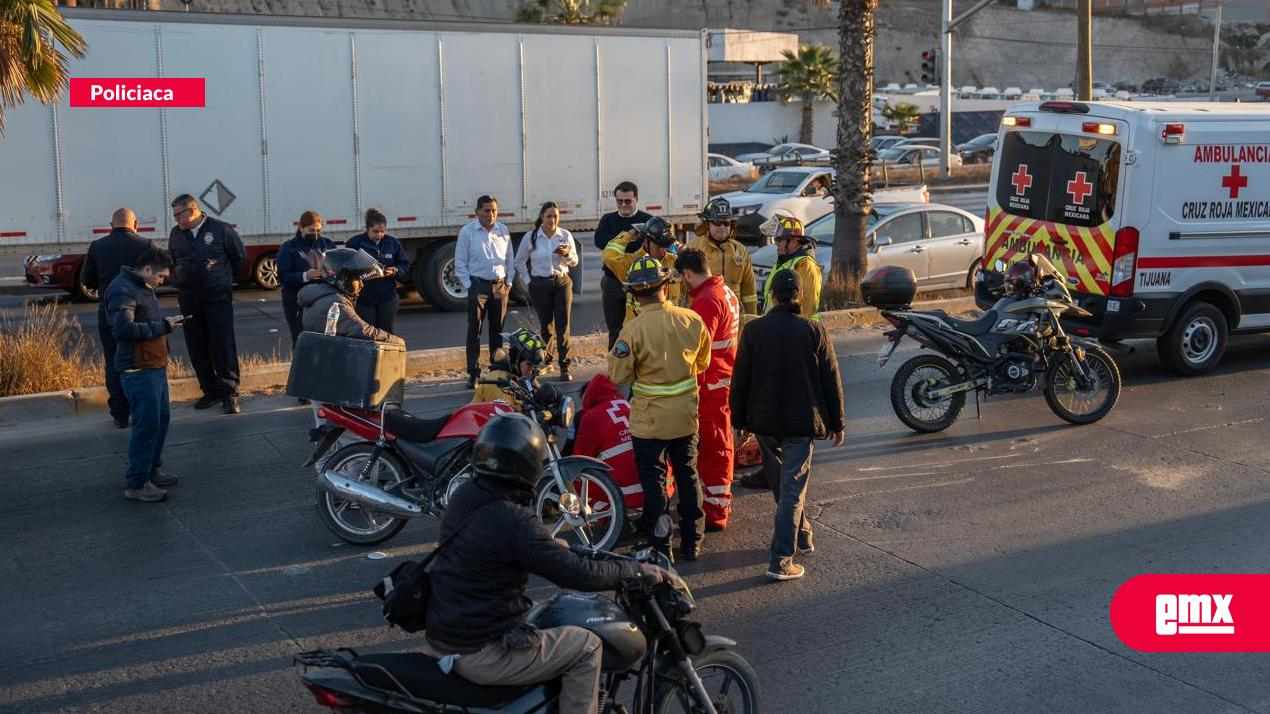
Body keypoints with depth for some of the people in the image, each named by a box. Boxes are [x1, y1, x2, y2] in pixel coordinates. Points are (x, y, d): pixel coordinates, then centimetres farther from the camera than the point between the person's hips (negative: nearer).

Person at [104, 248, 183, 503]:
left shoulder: (142, 287, 17)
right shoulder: (122, 290, -16)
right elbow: (124, 328, -25)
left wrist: (166, 322, 8)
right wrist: (163, 326, -20)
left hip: (154, 365, 11)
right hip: (138, 369, -11)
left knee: (162, 417, 17)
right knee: (147, 423, -8)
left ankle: (151, 470, 31)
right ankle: (136, 483, -1)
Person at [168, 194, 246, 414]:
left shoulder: (222, 230, -6)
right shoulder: (176, 234, 8)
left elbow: (240, 258, 5)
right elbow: (171, 262, 24)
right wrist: (179, 282, 16)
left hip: (218, 299, -5)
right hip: (189, 301, 5)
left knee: (224, 347, -6)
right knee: (197, 350, 7)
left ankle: (229, 394, -2)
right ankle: (210, 391, 18)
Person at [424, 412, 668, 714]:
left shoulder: (464, 497, 2)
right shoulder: (515, 521, -23)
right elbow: (578, 573, -21)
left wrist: (553, 546, 32)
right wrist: (640, 571, -8)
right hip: (478, 654, -8)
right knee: (587, 647, 2)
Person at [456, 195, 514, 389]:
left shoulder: (503, 231, 8)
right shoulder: (467, 232, -2)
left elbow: (510, 259, 14)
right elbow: (460, 263, -1)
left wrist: (508, 283, 5)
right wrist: (468, 286, -8)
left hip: (499, 286, 3)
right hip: (478, 284, -3)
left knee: (498, 330, 10)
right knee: (474, 331, -2)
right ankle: (473, 373, 1)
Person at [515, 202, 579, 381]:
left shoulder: (566, 236, 2)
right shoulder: (530, 237, 0)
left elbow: (574, 261, 9)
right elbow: (519, 261, 12)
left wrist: (566, 254, -12)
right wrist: (528, 280, 6)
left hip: (562, 283, 0)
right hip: (540, 285, 0)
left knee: (563, 325, -6)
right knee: (545, 325, 6)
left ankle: (564, 367, -6)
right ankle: (544, 361, 23)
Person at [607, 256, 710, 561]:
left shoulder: (633, 329, -21)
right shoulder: (692, 320, -8)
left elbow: (619, 376, -14)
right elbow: (702, 363, 7)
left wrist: (616, 351, 3)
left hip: (649, 419, -4)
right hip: (686, 415, 4)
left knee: (654, 481, 8)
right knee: (688, 476, 17)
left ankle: (659, 547, 13)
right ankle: (692, 542, 25)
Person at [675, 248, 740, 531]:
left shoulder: (706, 302, -20)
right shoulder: (726, 293, 11)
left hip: (711, 385, -10)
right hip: (727, 378, 10)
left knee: (712, 447, -4)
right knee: (720, 442, 20)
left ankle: (715, 512, 2)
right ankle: (721, 499, 34)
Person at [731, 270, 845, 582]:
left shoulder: (753, 330, -5)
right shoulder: (814, 331, -7)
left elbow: (740, 380, 0)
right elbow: (831, 380, -1)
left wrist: (740, 420, 11)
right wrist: (836, 423, 9)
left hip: (764, 420, 2)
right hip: (802, 422, -2)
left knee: (779, 483, 21)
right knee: (793, 488, 0)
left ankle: (801, 536, 38)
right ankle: (781, 561, -6)